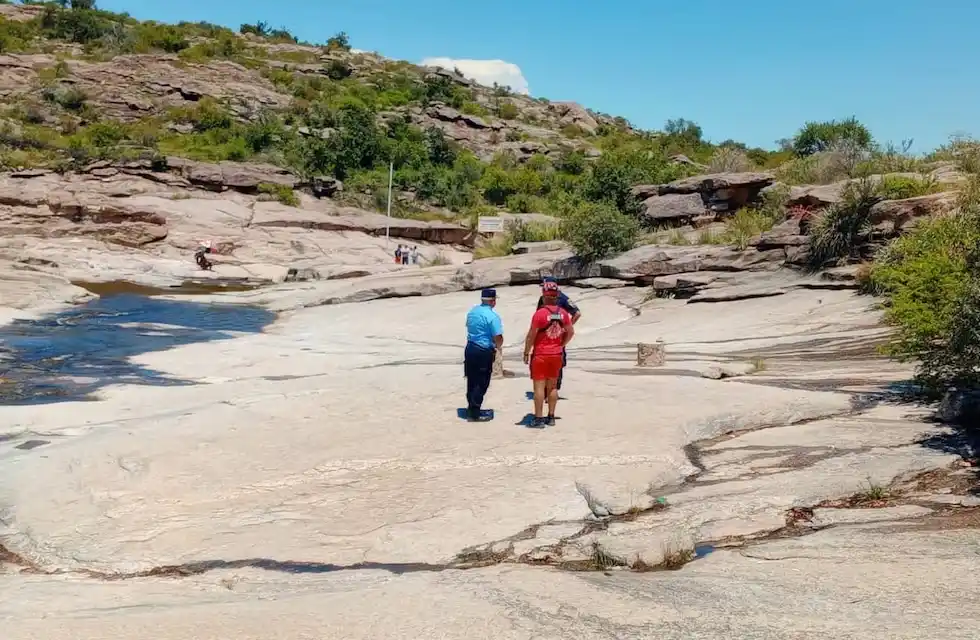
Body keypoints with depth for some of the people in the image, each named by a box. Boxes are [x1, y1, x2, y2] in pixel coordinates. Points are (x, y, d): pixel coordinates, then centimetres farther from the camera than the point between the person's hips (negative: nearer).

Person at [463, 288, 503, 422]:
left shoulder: (472, 311, 7)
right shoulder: (492, 316, -17)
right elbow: (498, 338, -19)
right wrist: (497, 346, 4)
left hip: (470, 349, 7)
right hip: (484, 352, -7)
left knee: (471, 381, 15)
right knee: (481, 383, 1)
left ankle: (471, 408, 25)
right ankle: (474, 413, 4)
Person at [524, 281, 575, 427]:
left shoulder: (540, 313, -16)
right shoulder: (563, 313, -1)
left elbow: (531, 335, -13)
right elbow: (571, 332, 6)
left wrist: (526, 353, -4)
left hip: (540, 355, -5)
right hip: (556, 355, 5)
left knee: (539, 386, 0)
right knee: (553, 386, 14)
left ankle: (539, 418, 1)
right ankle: (551, 417, 19)